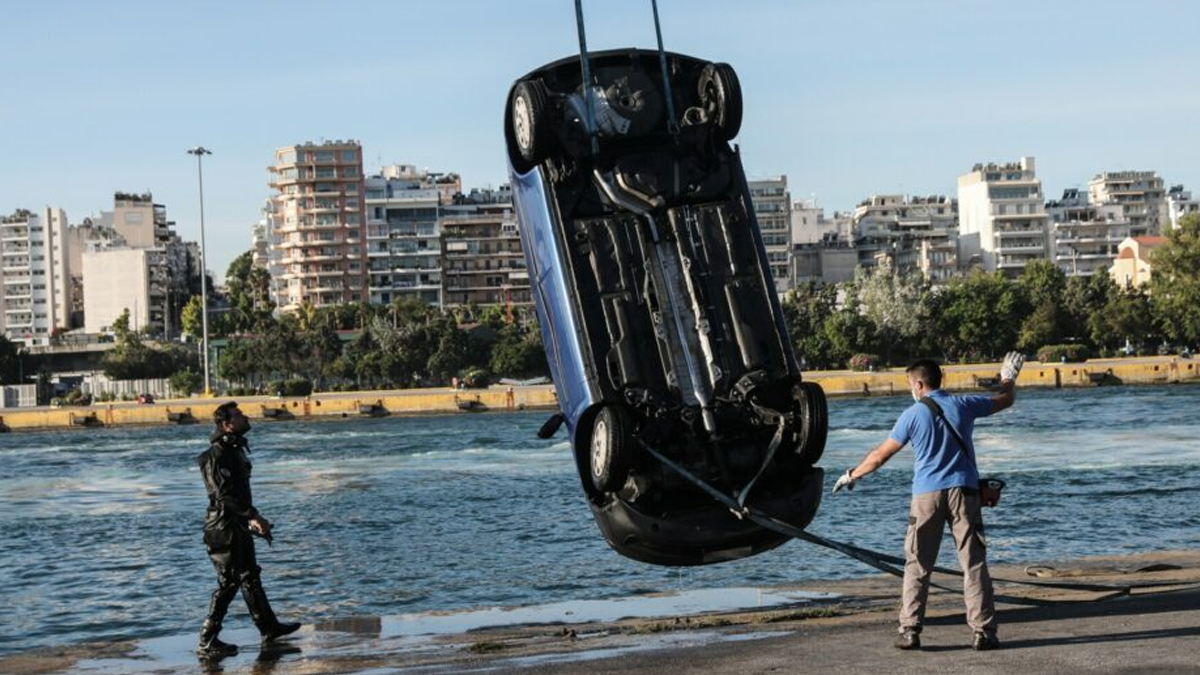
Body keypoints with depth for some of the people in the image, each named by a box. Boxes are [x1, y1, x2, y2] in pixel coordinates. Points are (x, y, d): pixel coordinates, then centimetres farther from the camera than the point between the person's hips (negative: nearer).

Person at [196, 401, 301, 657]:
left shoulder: (235, 451, 13)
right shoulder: (217, 455, -18)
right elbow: (224, 494, -26)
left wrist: (253, 519, 20)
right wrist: (254, 516, -27)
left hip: (238, 526, 10)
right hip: (224, 527, -10)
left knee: (250, 577, 18)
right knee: (228, 583, -6)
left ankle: (269, 627, 30)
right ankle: (207, 641, -1)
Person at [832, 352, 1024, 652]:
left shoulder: (913, 414, 0)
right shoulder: (963, 405, 5)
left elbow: (881, 454, 4)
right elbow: (1005, 400, 21)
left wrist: (852, 475, 18)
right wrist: (1009, 377, 42)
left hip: (926, 494, -1)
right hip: (963, 491, 1)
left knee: (917, 566, 6)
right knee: (974, 563, 1)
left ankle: (909, 631, 3)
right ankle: (984, 631, -2)